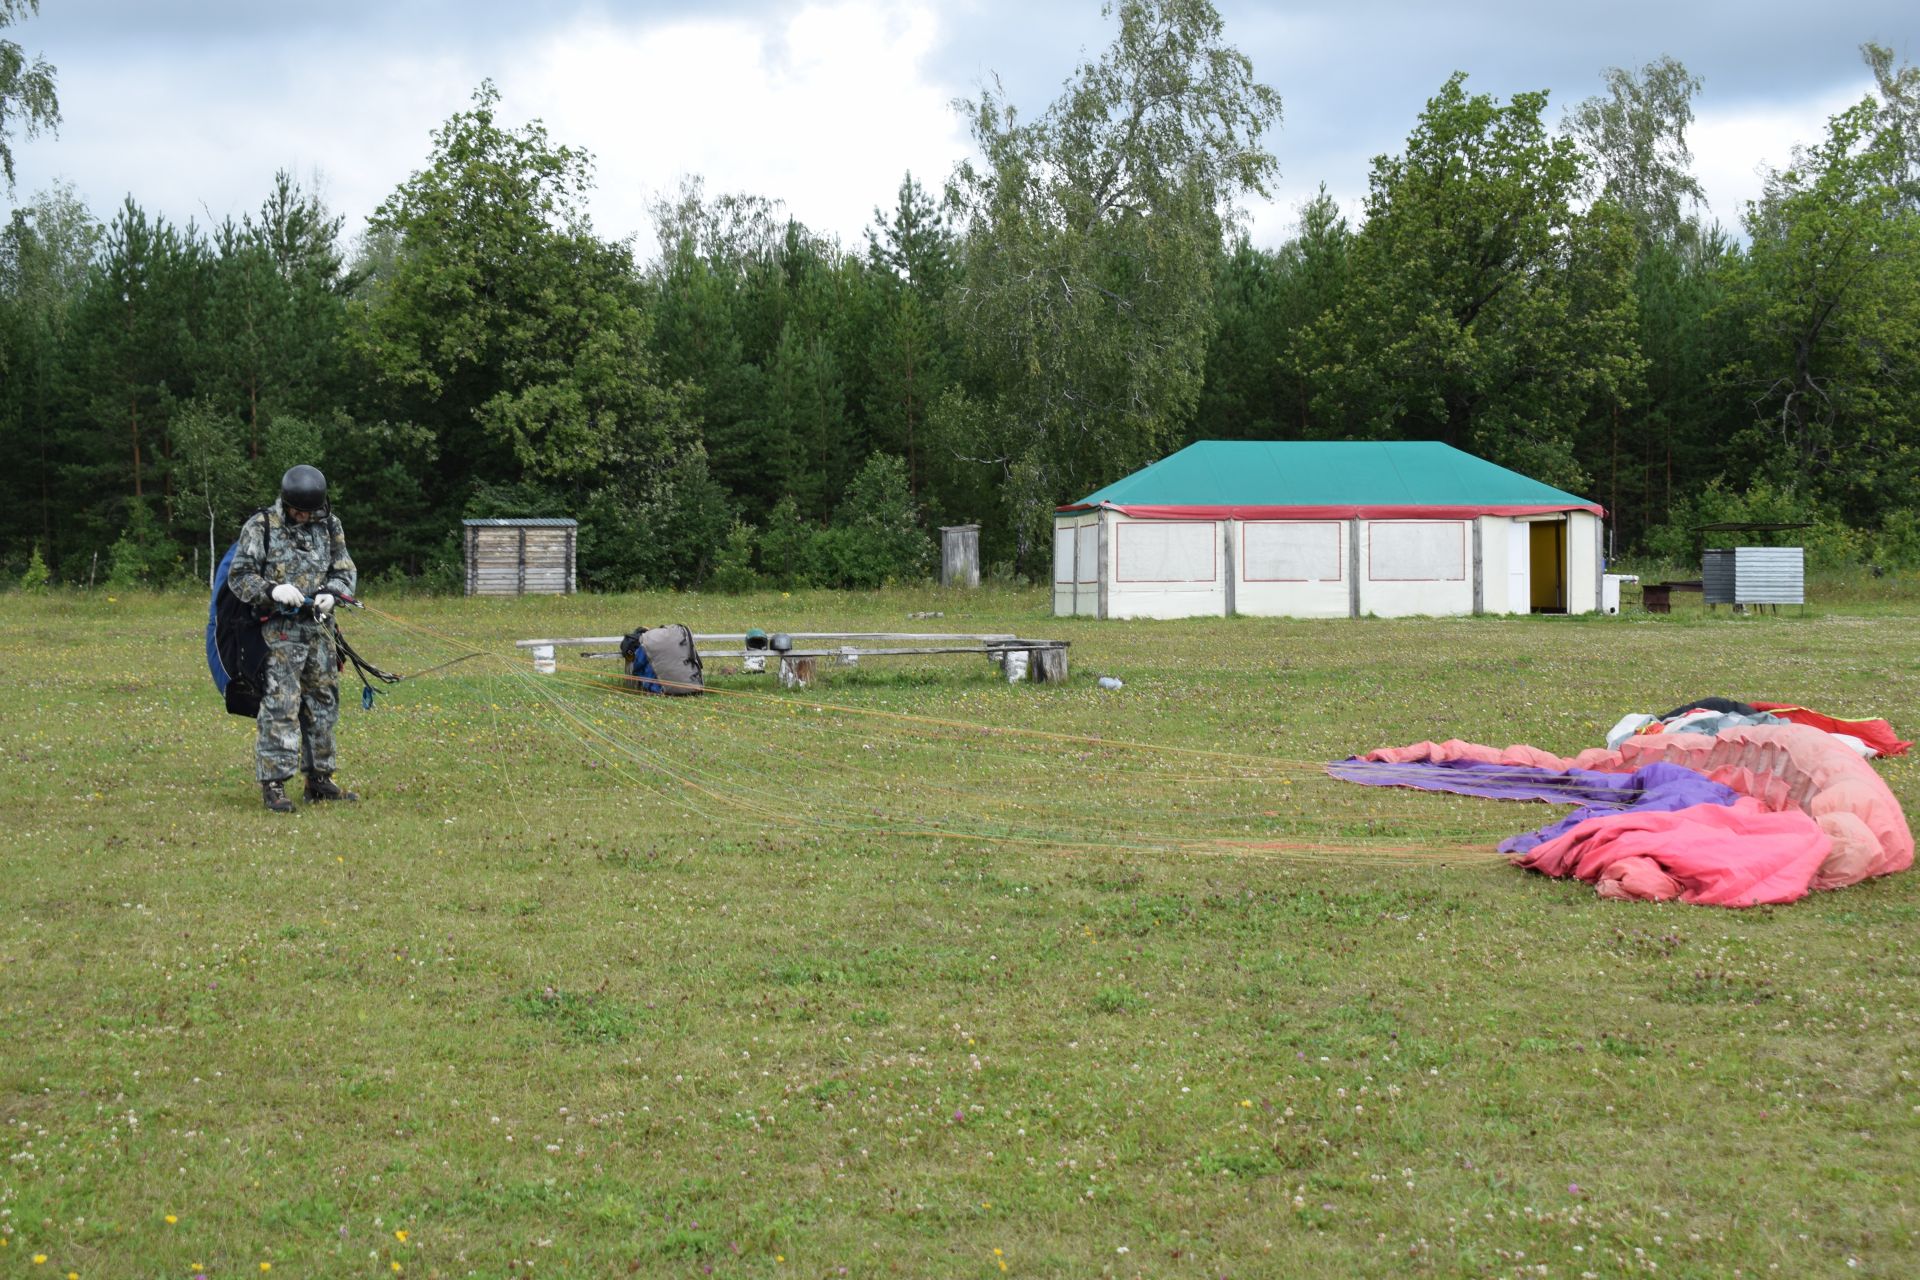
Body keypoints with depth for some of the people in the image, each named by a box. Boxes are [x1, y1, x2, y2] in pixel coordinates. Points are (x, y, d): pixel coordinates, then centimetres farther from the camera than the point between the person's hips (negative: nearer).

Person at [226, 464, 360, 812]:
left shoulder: (329, 525, 7)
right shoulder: (261, 526, -6)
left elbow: (345, 571, 12)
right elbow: (238, 577, -7)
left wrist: (332, 593, -9)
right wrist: (273, 590, -24)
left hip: (319, 628, 5)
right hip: (279, 630, -5)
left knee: (323, 702, 11)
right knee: (280, 706, -10)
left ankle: (320, 779, 21)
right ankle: (273, 784, -6)